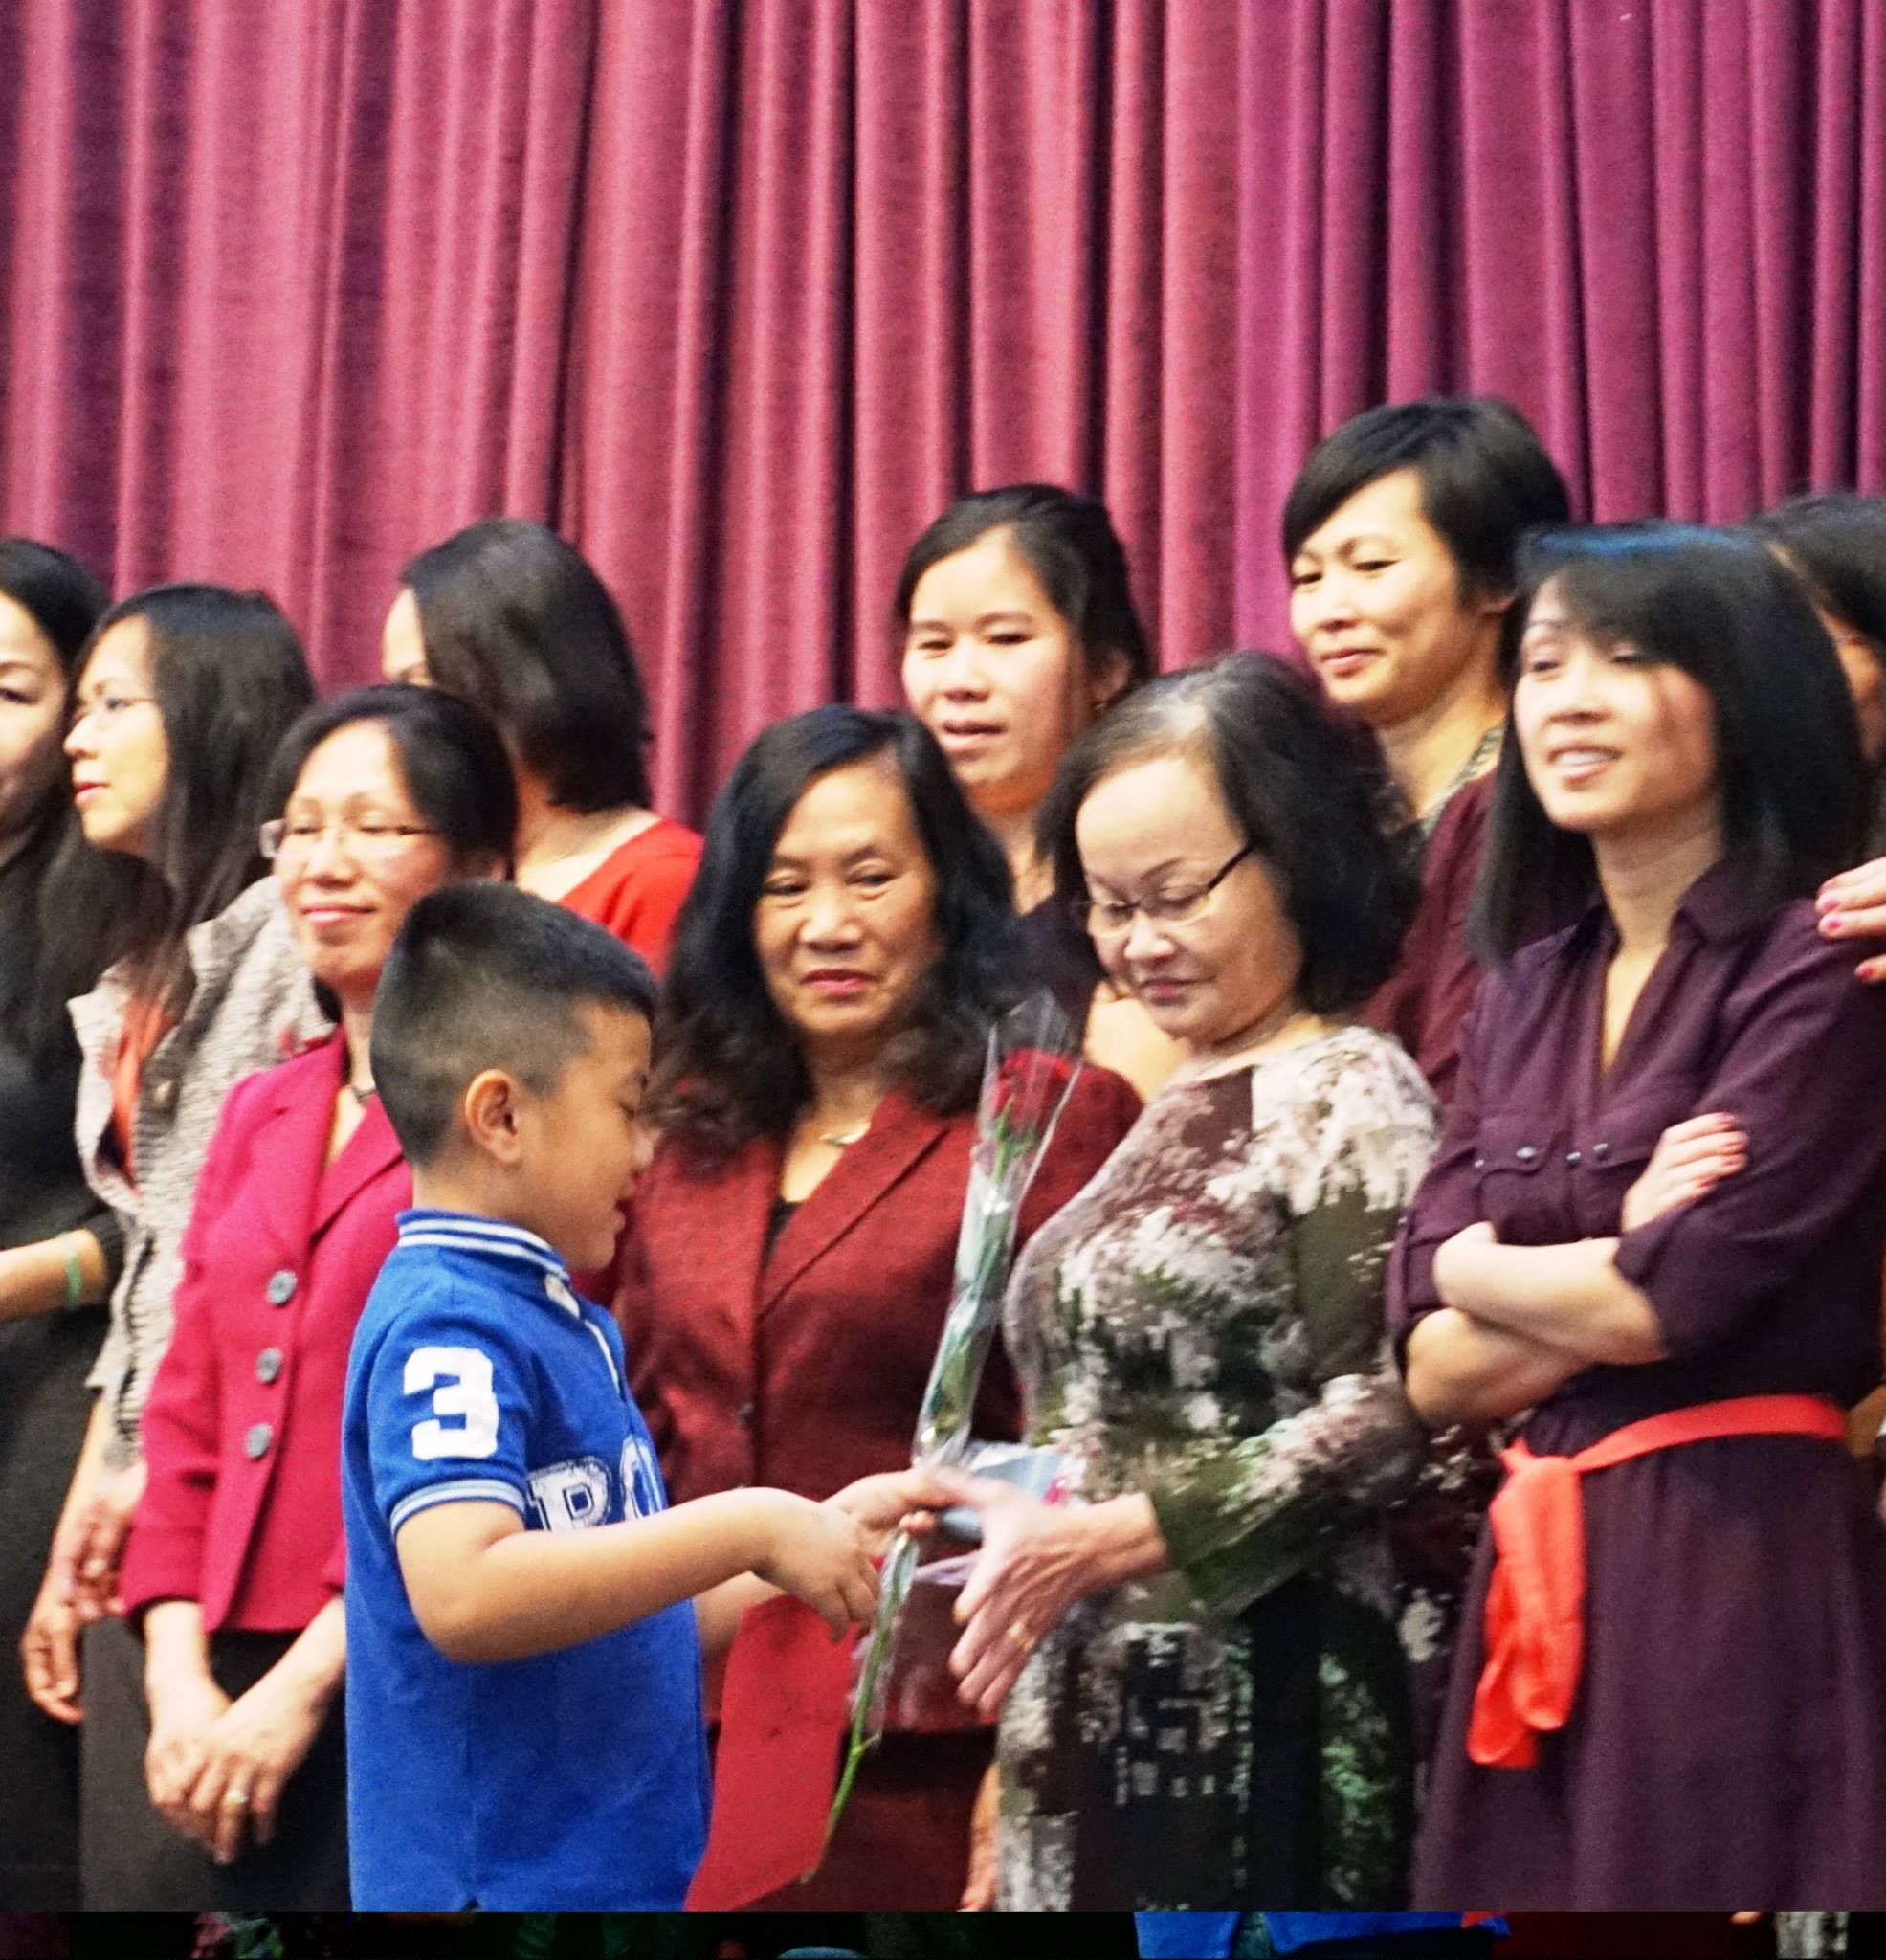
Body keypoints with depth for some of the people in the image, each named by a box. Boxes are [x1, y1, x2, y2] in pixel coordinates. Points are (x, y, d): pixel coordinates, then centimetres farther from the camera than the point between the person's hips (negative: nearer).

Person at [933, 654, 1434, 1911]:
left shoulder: (1347, 1093, -8)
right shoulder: (1184, 1109, 17)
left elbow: (1385, 1419, -17)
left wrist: (1108, 1539, -20)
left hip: (1251, 1723, -8)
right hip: (1104, 1713, 8)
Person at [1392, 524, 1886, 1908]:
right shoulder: (1527, 1000, 14)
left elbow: (1677, 1302, -15)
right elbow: (1439, 1371, 8)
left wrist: (1481, 1271, 3)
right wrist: (1616, 1258, -9)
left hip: (1747, 1575, -6)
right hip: (1542, 1586, 6)